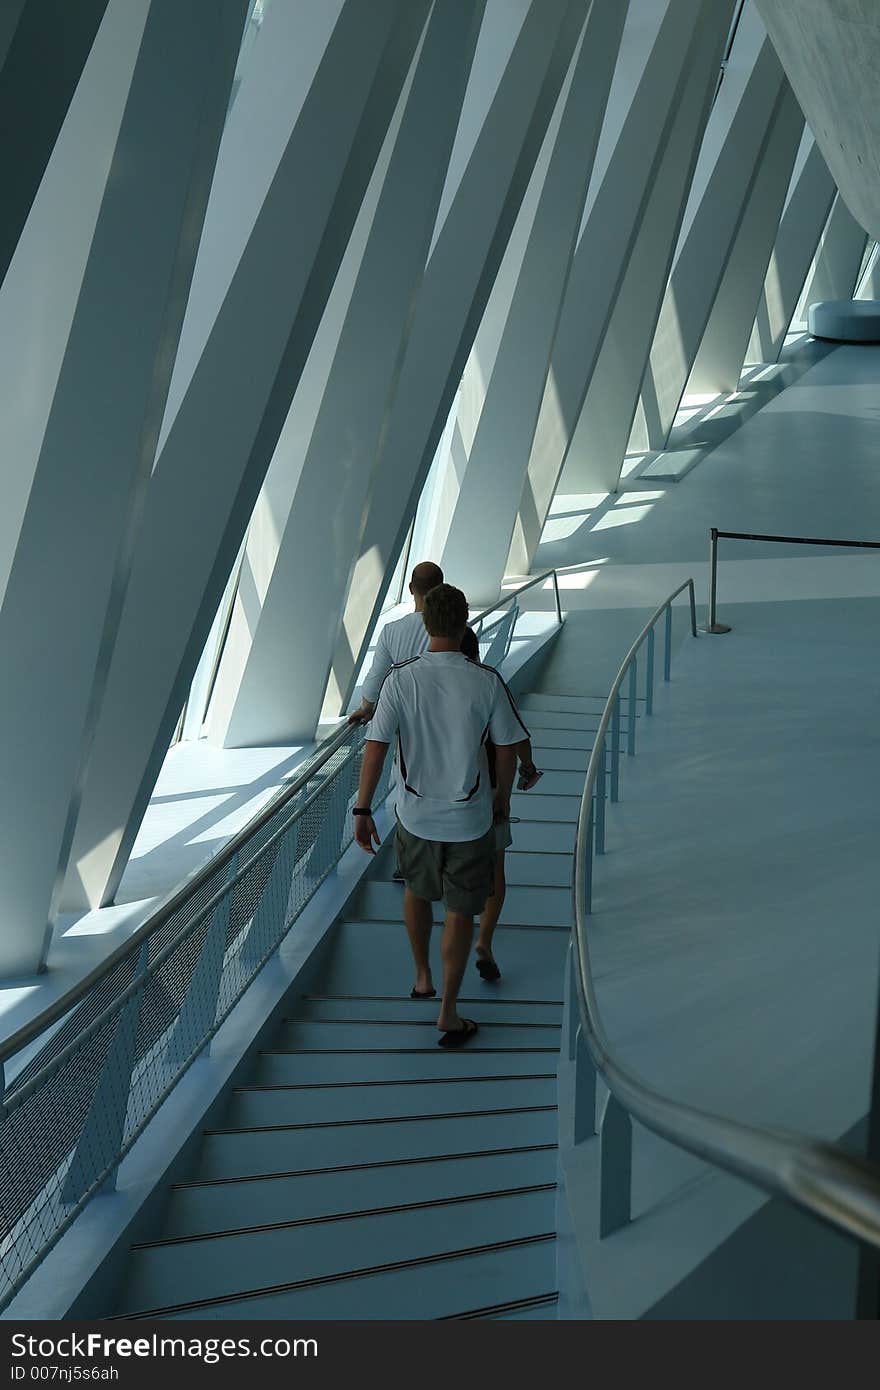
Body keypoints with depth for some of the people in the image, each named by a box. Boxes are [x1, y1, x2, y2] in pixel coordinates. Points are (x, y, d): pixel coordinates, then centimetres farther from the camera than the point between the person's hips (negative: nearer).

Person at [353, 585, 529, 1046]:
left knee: (417, 891, 28)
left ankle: (422, 975, 43)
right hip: (470, 818, -1)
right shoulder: (486, 681, -13)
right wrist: (502, 797, 12)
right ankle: (448, 1012, 18)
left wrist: (362, 810, -5)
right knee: (460, 912, 11)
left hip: (416, 814, 2)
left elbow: (375, 748, -13)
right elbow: (507, 749, -5)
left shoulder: (400, 679, -13)